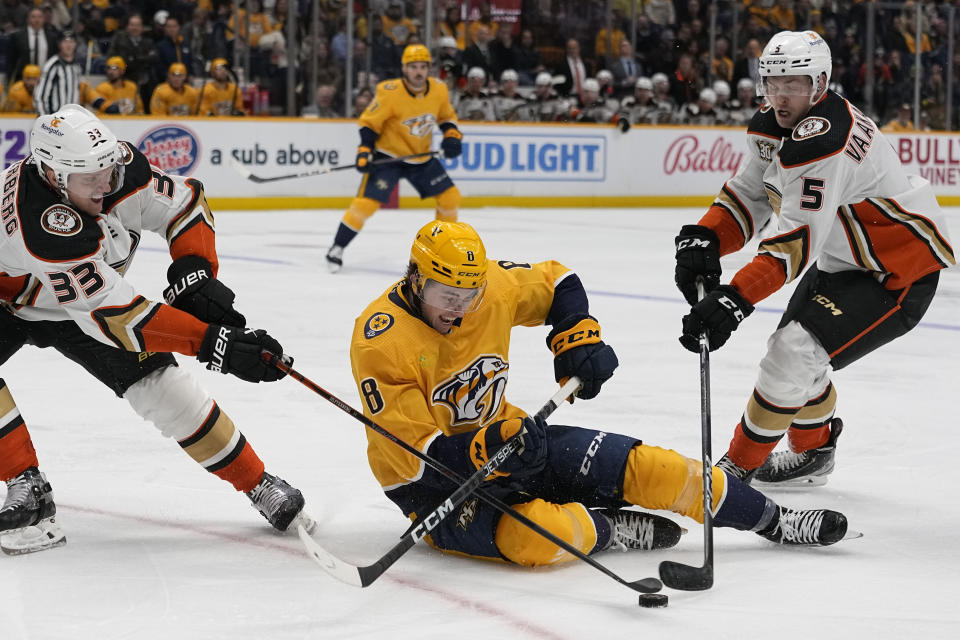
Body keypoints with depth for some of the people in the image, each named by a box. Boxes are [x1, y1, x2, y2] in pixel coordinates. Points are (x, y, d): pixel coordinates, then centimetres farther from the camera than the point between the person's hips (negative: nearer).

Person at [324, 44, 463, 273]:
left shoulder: (439, 90, -7)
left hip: (422, 156, 5)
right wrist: (364, 151, -22)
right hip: (388, 155, -5)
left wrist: (452, 136, -7)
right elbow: (369, 122, -13)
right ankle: (337, 248, -3)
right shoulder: (390, 93, -21)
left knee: (450, 196, 2)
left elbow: (447, 117, 11)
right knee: (367, 201, -17)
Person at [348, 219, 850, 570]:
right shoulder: (381, 339, -25)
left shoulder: (489, 283, -8)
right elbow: (412, 452, -26)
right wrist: (487, 450, -39)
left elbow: (556, 283, 13)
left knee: (639, 467, -4)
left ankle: (772, 522, 8)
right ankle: (612, 530, -3)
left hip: (502, 436, 6)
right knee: (543, 535, -35)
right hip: (432, 479, -6)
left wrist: (579, 338, -4)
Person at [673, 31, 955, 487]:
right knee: (794, 350, 19)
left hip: (899, 273, -10)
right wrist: (703, 241, -15)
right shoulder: (773, 125, -1)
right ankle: (813, 452, 41)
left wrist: (735, 299, -41)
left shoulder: (821, 141, -32)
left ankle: (742, 464, -2)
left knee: (796, 352, -17)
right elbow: (748, 195, 4)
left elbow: (798, 241, -36)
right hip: (842, 260, 10)